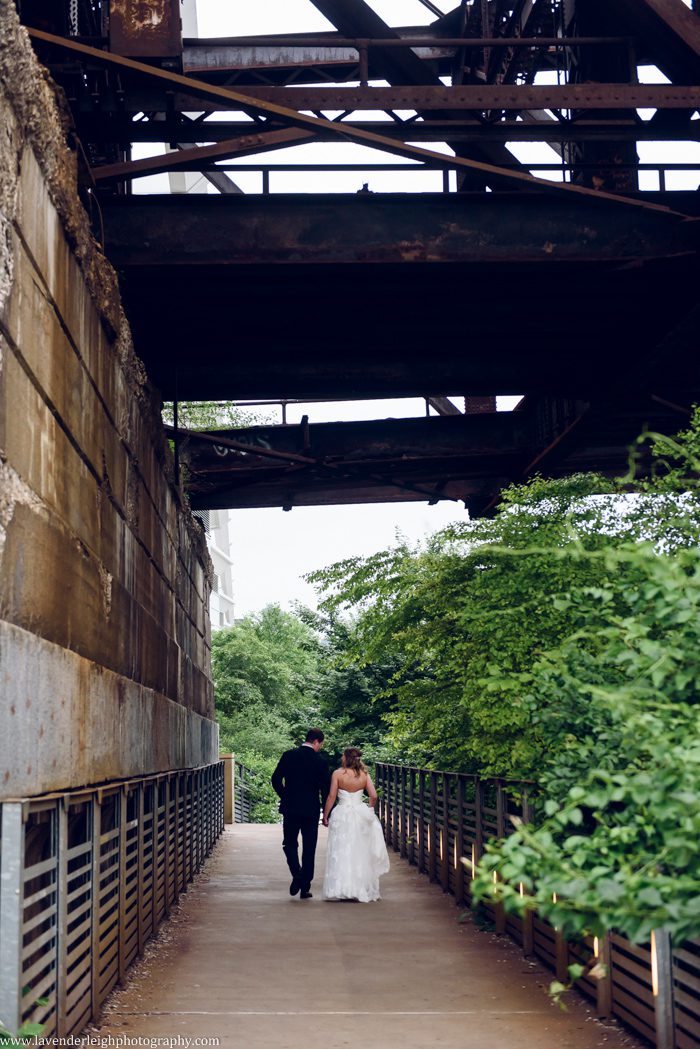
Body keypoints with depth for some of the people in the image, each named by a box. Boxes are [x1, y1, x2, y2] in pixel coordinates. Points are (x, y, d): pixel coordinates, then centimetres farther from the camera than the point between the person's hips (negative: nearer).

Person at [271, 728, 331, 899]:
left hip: (290, 808, 1)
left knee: (289, 844, 14)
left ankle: (297, 874, -11)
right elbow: (326, 788, -5)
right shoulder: (321, 761, -6)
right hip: (311, 810, -1)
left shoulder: (288, 756, -2)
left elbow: (276, 779, -2)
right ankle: (305, 887, 8)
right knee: (309, 849, 7)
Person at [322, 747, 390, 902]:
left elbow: (331, 796, -8)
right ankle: (362, 889, 17)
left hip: (342, 815, -3)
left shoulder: (338, 774, -8)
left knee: (341, 852, 2)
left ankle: (340, 889, -1)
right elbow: (373, 796, -4)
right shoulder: (364, 774, 0)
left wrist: (325, 815, 0)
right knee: (360, 852, 13)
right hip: (360, 814, 3)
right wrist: (369, 810, 14)